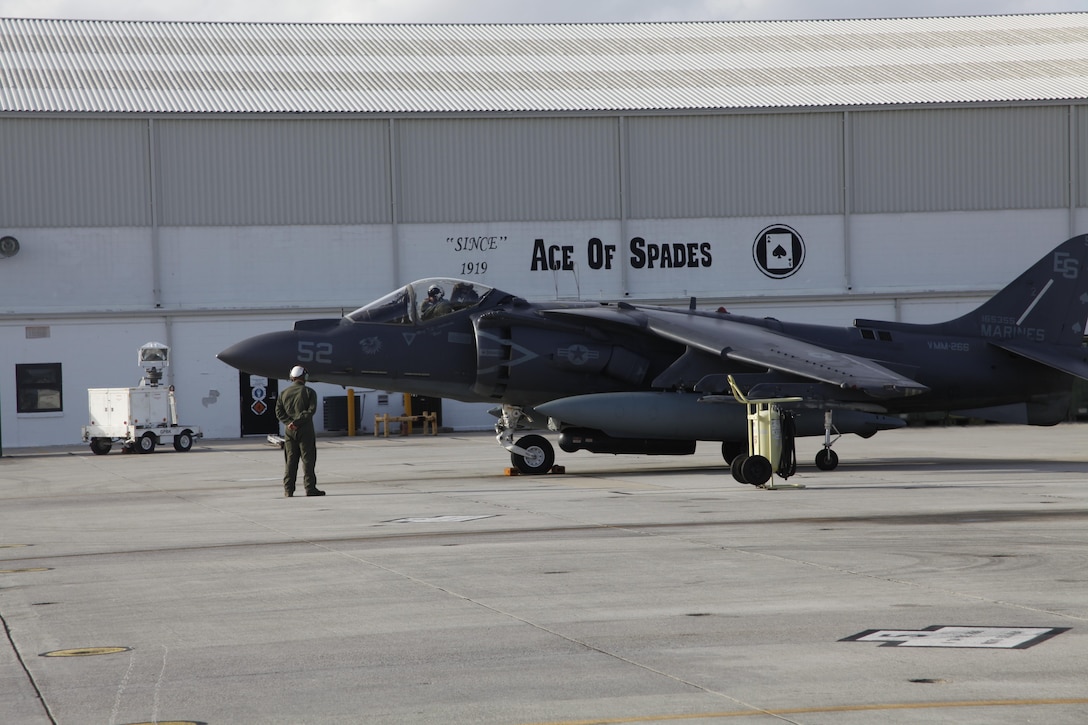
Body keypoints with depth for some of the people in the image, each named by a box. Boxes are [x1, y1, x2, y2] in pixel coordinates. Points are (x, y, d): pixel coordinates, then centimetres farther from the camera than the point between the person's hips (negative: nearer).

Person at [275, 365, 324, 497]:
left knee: (290, 461, 7)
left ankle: (288, 490, 4)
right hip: (305, 431, -4)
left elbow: (279, 411, 3)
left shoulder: (284, 393, 10)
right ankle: (310, 488, -2)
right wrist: (297, 422, -14)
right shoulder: (309, 392, -3)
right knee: (308, 460, -1)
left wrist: (289, 422, -7)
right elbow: (310, 410, -13)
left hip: (289, 431, 4)